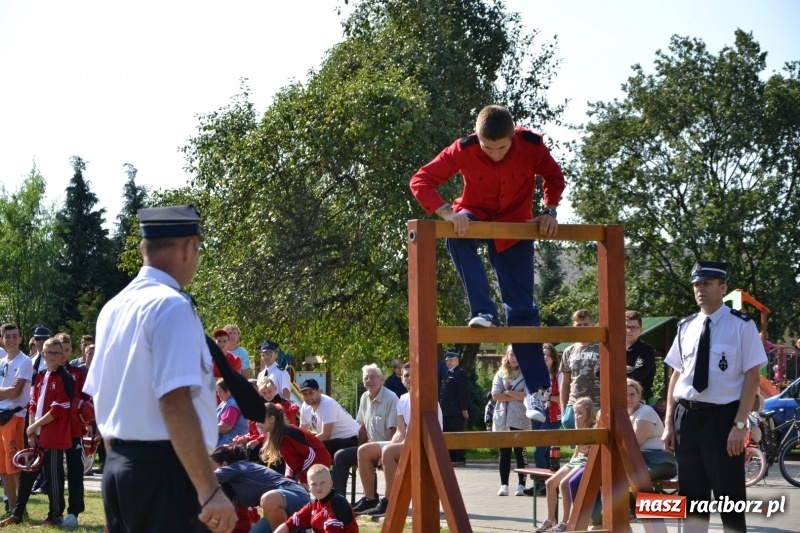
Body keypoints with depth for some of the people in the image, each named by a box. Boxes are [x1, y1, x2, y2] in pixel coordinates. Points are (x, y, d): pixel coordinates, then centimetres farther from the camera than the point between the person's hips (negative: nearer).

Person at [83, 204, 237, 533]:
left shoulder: (114, 307, 13)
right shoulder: (171, 305, -14)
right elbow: (175, 402, -23)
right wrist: (210, 491, -25)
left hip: (117, 467, 9)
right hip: (163, 469, -9)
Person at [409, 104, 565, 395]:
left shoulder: (532, 146, -21)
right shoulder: (463, 150, -25)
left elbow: (554, 176, -1)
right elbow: (421, 180, -25)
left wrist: (549, 210, -15)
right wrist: (447, 213, -38)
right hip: (475, 220, 0)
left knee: (522, 309, -3)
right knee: (456, 236, -38)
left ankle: (538, 388, 5)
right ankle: (484, 312, -33)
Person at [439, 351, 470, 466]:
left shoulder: (460, 373, -7)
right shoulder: (447, 373, 18)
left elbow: (464, 392, -14)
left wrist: (464, 409, -18)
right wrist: (441, 407, 14)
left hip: (456, 411, -9)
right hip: (447, 411, 9)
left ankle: (460, 459, -2)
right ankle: (451, 458, 12)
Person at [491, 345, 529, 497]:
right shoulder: (500, 374, 10)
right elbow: (495, 395, -3)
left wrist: (508, 392, -7)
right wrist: (516, 397, -8)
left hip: (519, 419, -3)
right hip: (502, 418, 3)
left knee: (520, 452, -1)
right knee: (504, 453, 3)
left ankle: (521, 485, 2)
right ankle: (503, 485, 5)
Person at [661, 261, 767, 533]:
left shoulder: (742, 325, -6)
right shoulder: (686, 327, 9)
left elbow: (751, 376, -9)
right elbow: (676, 374, 13)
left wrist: (740, 424, -15)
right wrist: (669, 423, 8)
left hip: (722, 416, -5)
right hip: (687, 416, 5)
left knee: (730, 498, 1)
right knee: (692, 497, 13)